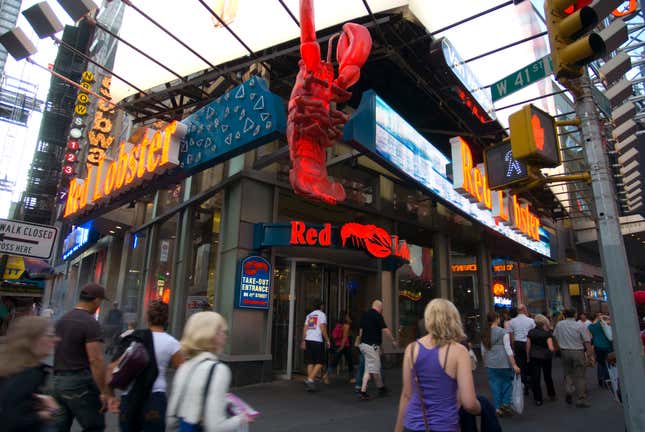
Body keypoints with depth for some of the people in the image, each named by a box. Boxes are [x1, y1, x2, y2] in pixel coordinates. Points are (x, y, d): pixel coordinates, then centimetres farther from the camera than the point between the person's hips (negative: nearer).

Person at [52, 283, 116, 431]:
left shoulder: (62, 319, 10)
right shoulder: (91, 323, -16)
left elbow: (59, 352, 16)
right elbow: (95, 360, -22)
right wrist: (105, 392, -20)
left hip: (58, 381, 8)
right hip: (80, 382, -8)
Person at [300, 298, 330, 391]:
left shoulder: (309, 315, 15)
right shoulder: (322, 314, -2)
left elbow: (305, 329, 11)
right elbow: (323, 328, -10)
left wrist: (303, 341, 15)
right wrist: (327, 340, -3)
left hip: (308, 340, 6)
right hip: (317, 341, -6)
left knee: (310, 362, 11)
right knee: (319, 363, 0)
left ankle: (310, 381, 12)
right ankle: (310, 380, -11)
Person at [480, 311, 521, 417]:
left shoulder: (484, 333, 5)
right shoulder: (503, 332, -8)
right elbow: (508, 350, -13)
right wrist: (514, 365, -11)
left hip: (490, 364, 4)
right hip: (503, 363, -4)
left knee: (495, 385, 10)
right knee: (507, 382, 13)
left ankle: (497, 407, 14)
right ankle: (505, 403, 8)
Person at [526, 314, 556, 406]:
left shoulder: (531, 332, -2)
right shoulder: (547, 333, -12)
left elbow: (528, 346, 0)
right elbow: (551, 348, -19)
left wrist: (528, 357, 11)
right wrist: (553, 350, 4)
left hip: (534, 357, 1)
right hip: (546, 356, -1)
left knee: (535, 378, 4)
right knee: (548, 376, 20)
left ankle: (538, 399, 7)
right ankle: (552, 395, 35)